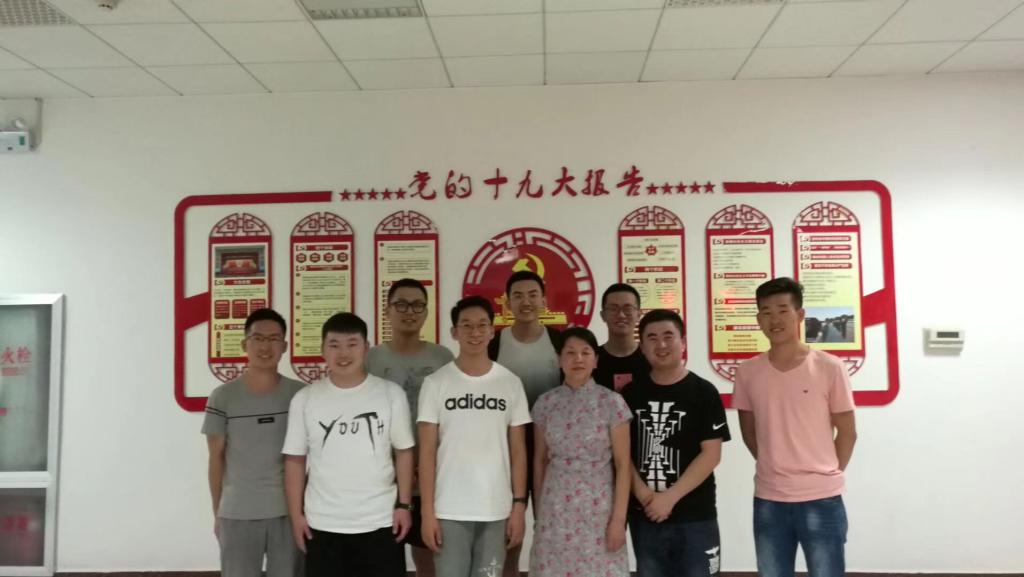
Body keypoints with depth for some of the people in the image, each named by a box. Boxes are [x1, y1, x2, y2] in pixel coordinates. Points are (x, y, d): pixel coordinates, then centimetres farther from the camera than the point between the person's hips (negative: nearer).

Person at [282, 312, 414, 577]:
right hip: (323, 524, 1)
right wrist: (296, 514, 1)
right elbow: (295, 460, 3)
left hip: (380, 522, 0)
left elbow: (404, 452, 1)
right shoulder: (305, 399, -1)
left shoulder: (391, 394, -4)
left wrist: (403, 504, -3)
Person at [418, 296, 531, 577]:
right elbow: (427, 452, -2)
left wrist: (519, 505, 0)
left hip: (497, 510, 1)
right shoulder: (436, 383, -2)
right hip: (449, 511, -1)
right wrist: (427, 511, -6)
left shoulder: (510, 383, 3)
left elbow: (518, 450, 5)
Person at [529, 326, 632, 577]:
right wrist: (539, 510, 10)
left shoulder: (611, 402, -6)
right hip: (555, 510, 2)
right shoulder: (546, 403, 2)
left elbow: (623, 465, -5)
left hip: (598, 509, -2)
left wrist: (618, 518, -9)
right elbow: (539, 460, 10)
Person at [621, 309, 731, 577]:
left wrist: (670, 497, -16)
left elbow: (711, 454, -10)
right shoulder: (631, 393, 4)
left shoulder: (704, 392, -5)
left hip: (695, 517, -3)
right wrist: (642, 493, -11)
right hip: (644, 515, 3)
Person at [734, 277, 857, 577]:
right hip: (768, 501, 3)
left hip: (821, 500, -2)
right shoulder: (747, 372, -1)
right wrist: (774, 468, 6)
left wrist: (825, 475, 2)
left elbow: (847, 432, 1)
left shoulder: (829, 368, -8)